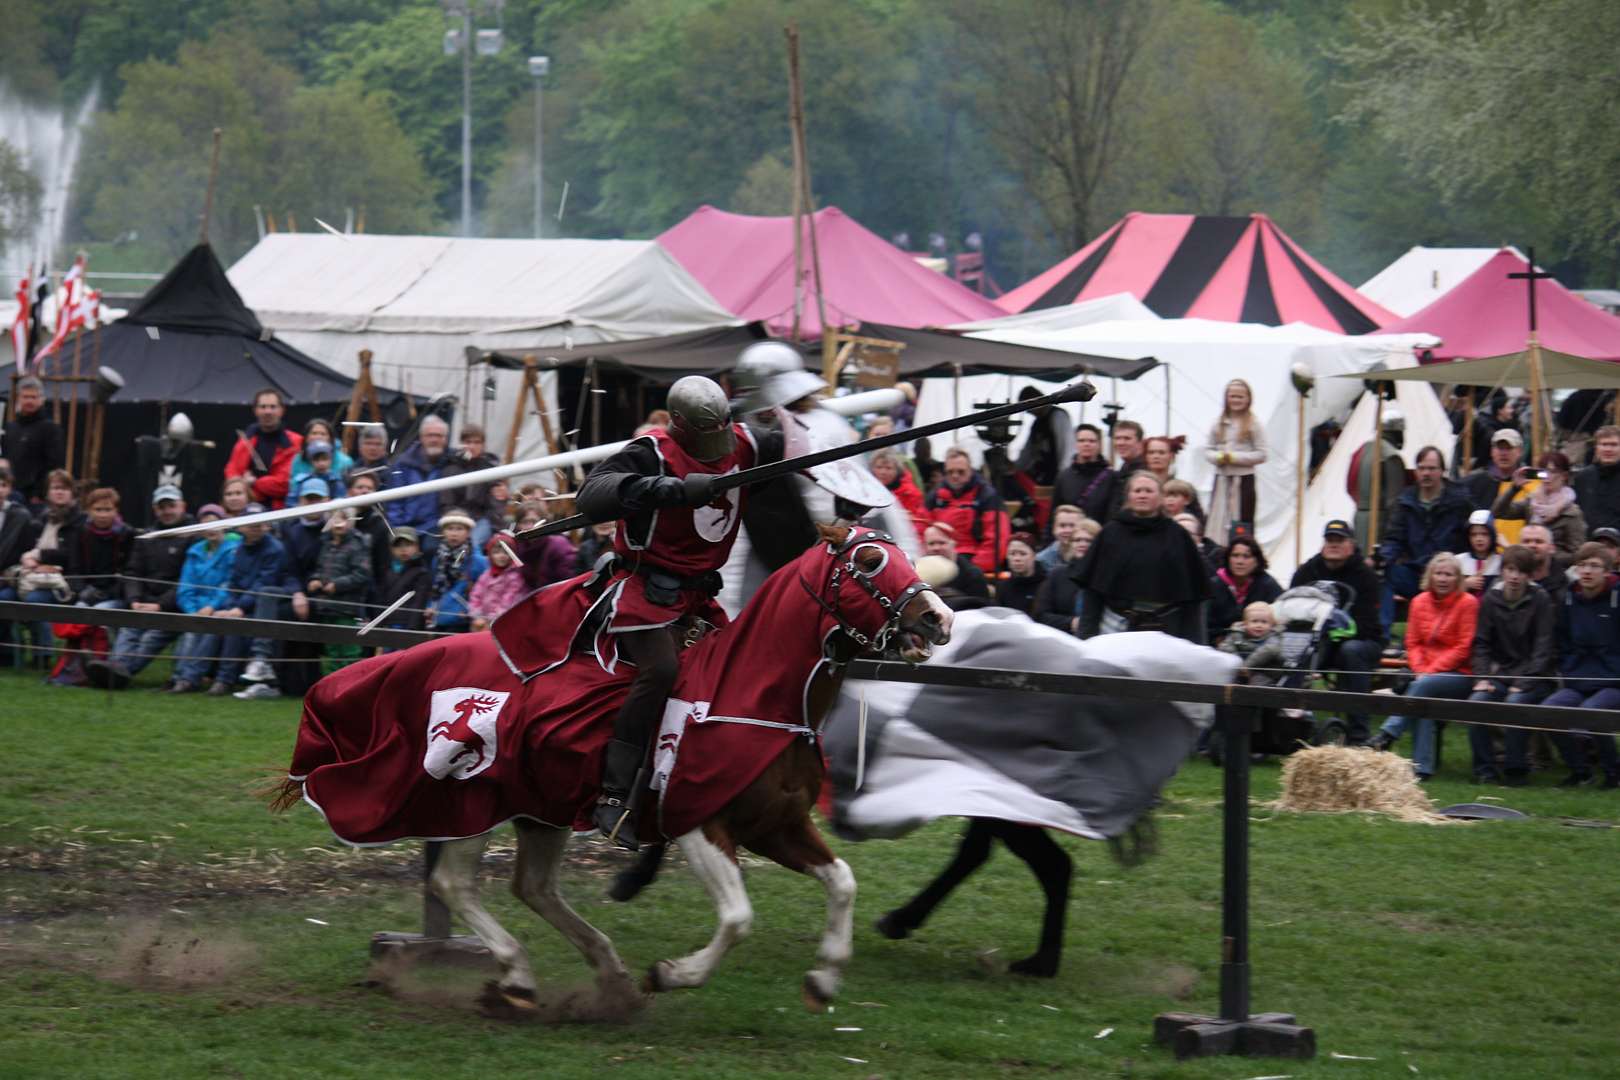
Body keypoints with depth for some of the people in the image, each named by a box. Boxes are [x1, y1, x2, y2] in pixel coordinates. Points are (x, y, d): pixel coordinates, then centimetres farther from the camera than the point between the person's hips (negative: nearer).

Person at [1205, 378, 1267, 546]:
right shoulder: (1218, 425, 11)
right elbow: (1208, 450, 12)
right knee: (1216, 520, 1)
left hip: (1244, 478, -4)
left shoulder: (1254, 425, -2)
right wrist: (1219, 457, -10)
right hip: (1221, 478, 4)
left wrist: (1234, 457, -14)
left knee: (1242, 525, -3)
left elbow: (1261, 455, -6)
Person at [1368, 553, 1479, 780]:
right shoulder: (1420, 602, 11)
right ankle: (1422, 767, -32)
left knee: (1423, 687, -33)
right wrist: (1419, 670, -8)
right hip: (1426, 671, 3)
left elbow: (1463, 648, -8)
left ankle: (1386, 736, -37)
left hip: (1459, 674, -3)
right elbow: (1413, 643, 12)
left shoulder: (1468, 603, -5)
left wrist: (1429, 672, -14)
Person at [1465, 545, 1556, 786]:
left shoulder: (1539, 599, -6)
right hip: (1502, 672, 3)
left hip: (1535, 676, -3)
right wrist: (1482, 677, -9)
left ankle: (1517, 770, -19)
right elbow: (1482, 644, 7)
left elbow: (1543, 648, -9)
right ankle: (1485, 769, -15)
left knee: (1515, 702, -33)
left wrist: (1524, 682, -18)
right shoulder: (1491, 599, 5)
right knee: (1477, 700, -25)